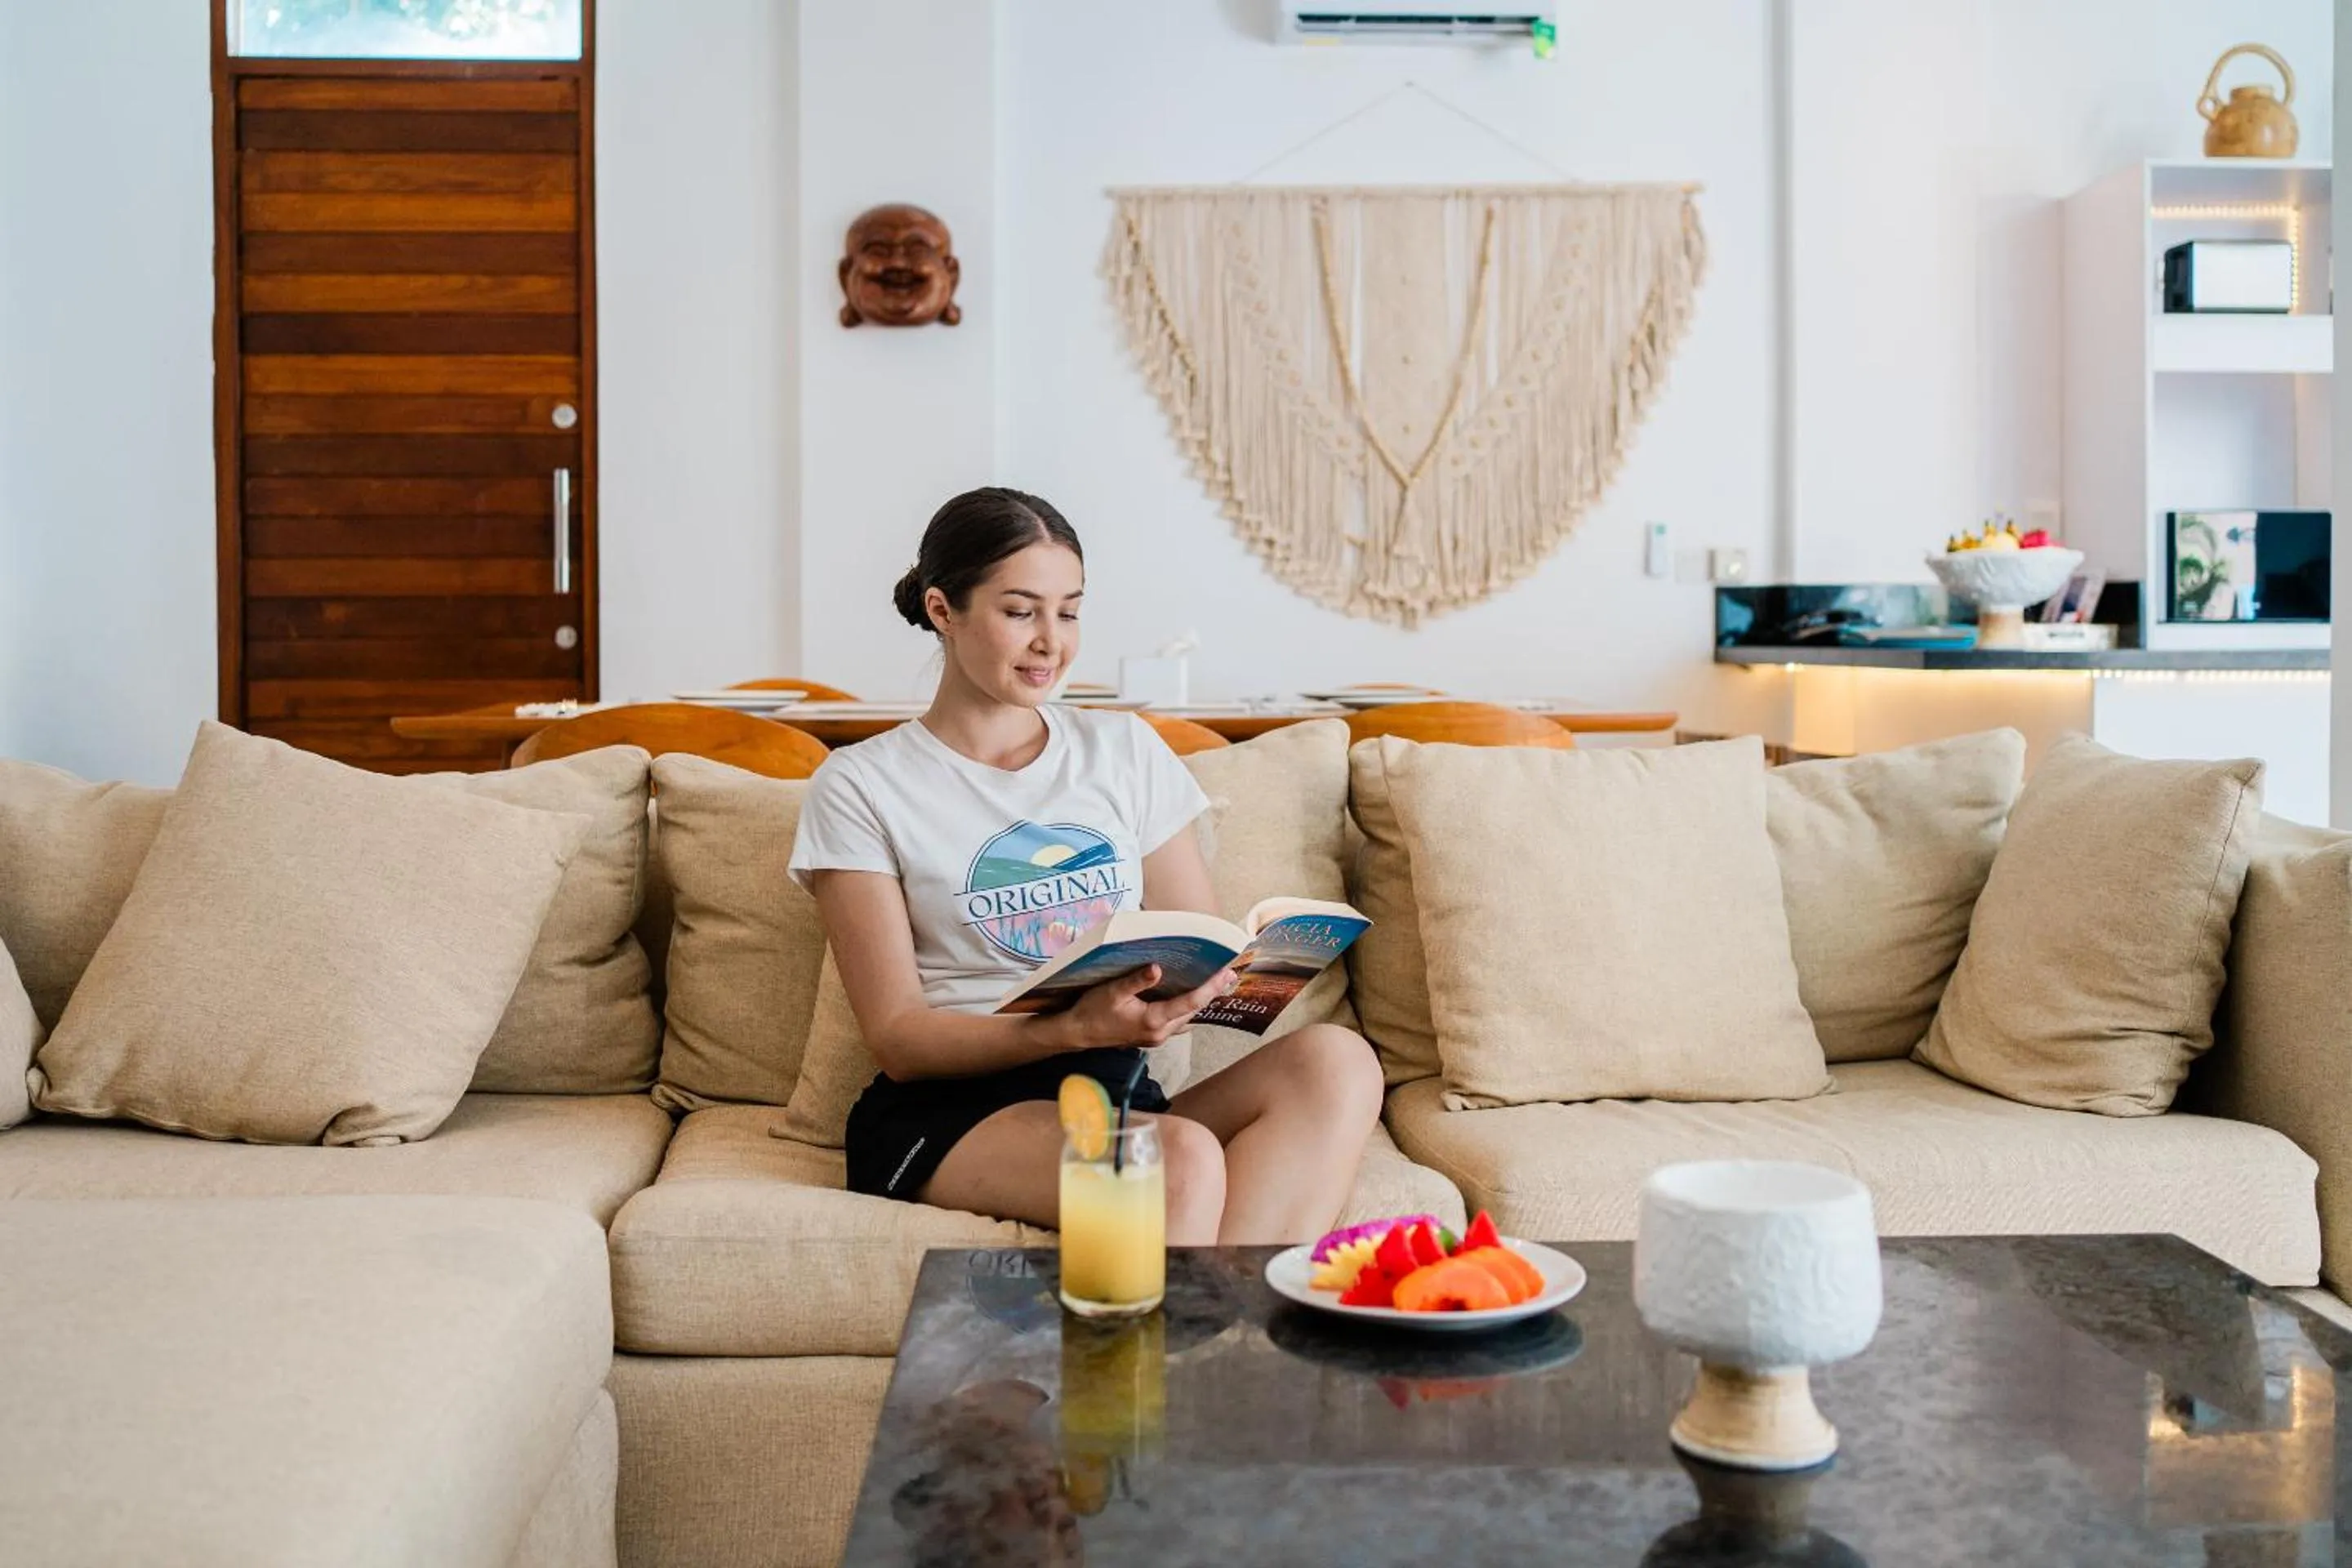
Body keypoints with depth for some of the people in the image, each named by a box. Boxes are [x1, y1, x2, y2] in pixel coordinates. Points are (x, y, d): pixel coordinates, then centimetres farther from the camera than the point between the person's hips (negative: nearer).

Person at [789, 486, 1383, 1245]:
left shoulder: (1125, 750, 14)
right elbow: (897, 1039, -5)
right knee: (1183, 1160, -35)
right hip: (949, 1112, -5)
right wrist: (1076, 1028, -22)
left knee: (1335, 1060, -26)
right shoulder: (862, 787, 1)